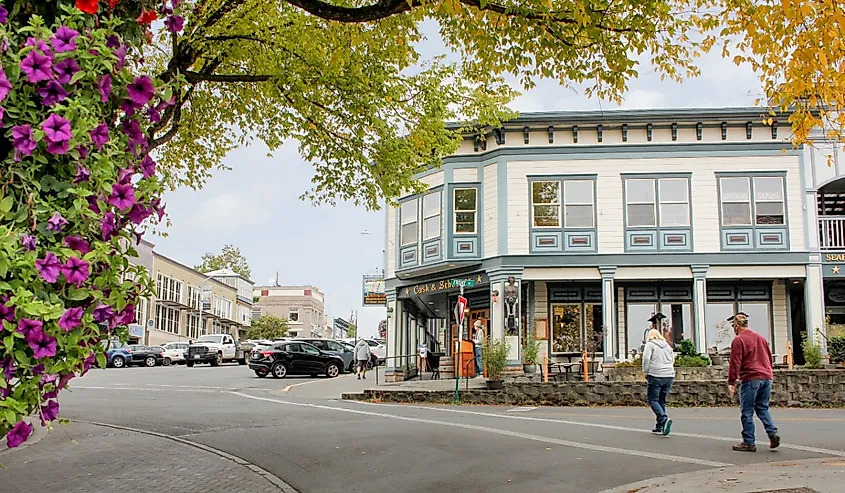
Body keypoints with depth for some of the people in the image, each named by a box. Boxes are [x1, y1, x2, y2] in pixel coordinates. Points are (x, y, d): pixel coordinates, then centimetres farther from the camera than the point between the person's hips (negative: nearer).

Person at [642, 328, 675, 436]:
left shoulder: (650, 344, 0)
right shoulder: (667, 345, 18)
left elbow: (646, 359, -9)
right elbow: (672, 360, 21)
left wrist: (646, 372, 2)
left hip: (656, 377, -6)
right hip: (669, 376, 6)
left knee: (653, 400, -3)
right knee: (662, 401, 12)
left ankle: (664, 419, -26)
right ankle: (659, 427, 13)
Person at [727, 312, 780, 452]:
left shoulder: (738, 340, -6)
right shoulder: (761, 338, 17)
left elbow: (735, 363, -11)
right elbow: (769, 358, 21)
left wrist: (731, 382, -9)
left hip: (750, 379, -7)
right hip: (766, 377, 7)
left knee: (747, 412, 0)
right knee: (763, 408, 16)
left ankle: (749, 443, 3)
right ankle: (773, 433, -2)